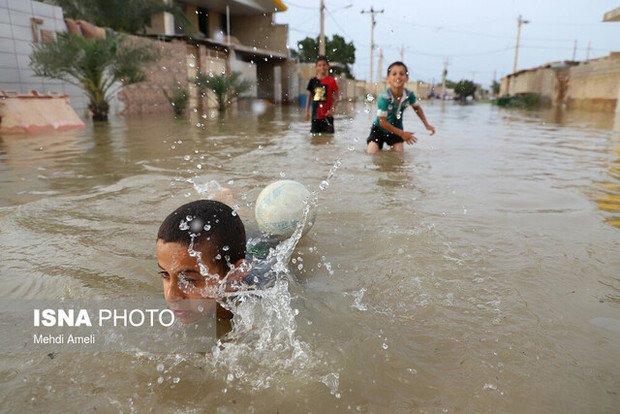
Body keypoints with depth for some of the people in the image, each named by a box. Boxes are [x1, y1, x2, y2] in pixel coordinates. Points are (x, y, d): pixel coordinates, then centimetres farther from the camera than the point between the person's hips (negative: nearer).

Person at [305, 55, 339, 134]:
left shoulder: (331, 80, -2)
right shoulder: (313, 81, 6)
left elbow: (336, 98, 0)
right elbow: (309, 97, 12)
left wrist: (332, 109, -13)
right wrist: (307, 111, 6)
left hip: (327, 115, -2)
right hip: (315, 115, 3)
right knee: (315, 134, 8)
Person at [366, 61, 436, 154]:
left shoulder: (409, 95, -16)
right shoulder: (383, 98, -30)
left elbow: (417, 107, 9)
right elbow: (383, 122, -25)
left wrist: (427, 124, 3)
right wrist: (402, 134, -21)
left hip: (397, 128, 4)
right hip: (380, 128, -4)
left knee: (399, 152, -10)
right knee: (372, 152, -17)